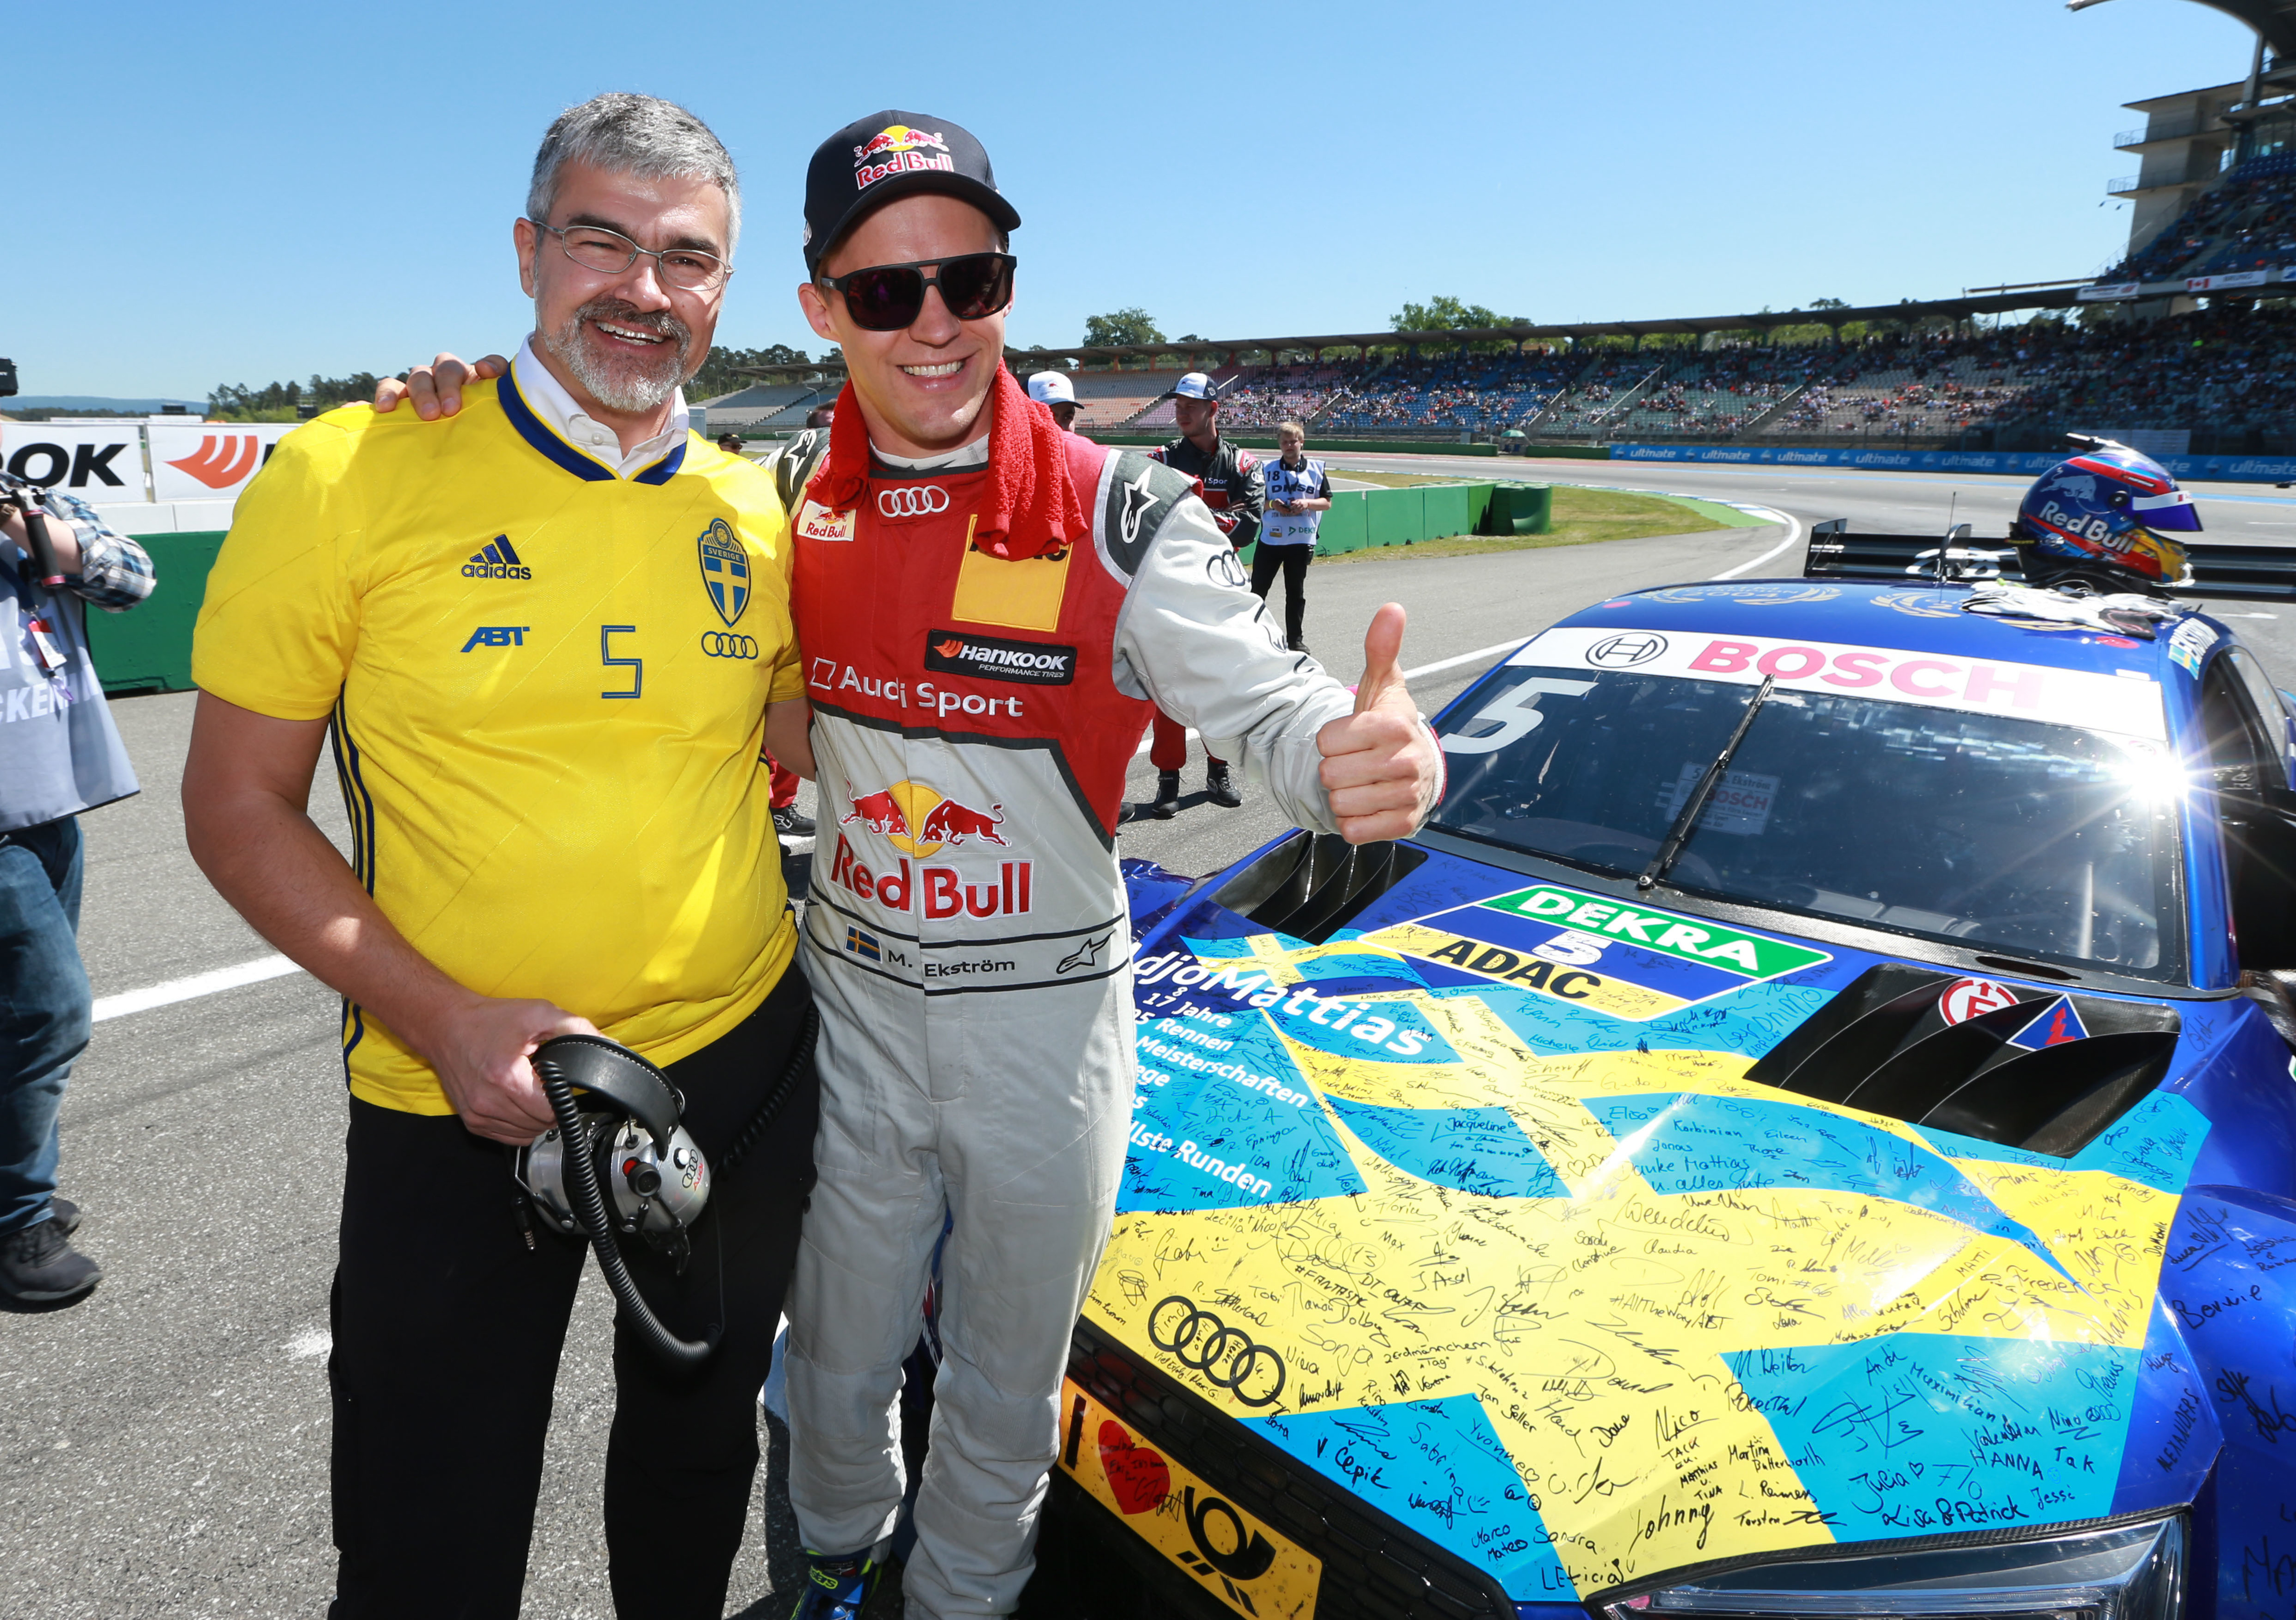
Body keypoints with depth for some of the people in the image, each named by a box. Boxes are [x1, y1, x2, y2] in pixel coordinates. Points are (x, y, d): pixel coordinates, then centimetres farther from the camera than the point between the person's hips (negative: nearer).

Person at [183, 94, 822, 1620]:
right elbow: (238, 802, -7)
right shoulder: (352, 473, -10)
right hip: (456, 1096, -3)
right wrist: (439, 1018, -18)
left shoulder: (754, 505, 0)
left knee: (699, 1443, 26)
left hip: (742, 1061, 3)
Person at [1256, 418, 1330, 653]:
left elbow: (1327, 503, 5)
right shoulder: (1268, 470, 5)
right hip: (1270, 538, 0)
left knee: (1296, 592, 7)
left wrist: (1307, 503, -14)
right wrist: (1272, 504, -12)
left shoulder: (1316, 469, 5)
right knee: (1257, 589, 0)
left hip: (1302, 540, 0)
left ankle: (1295, 639, 16)